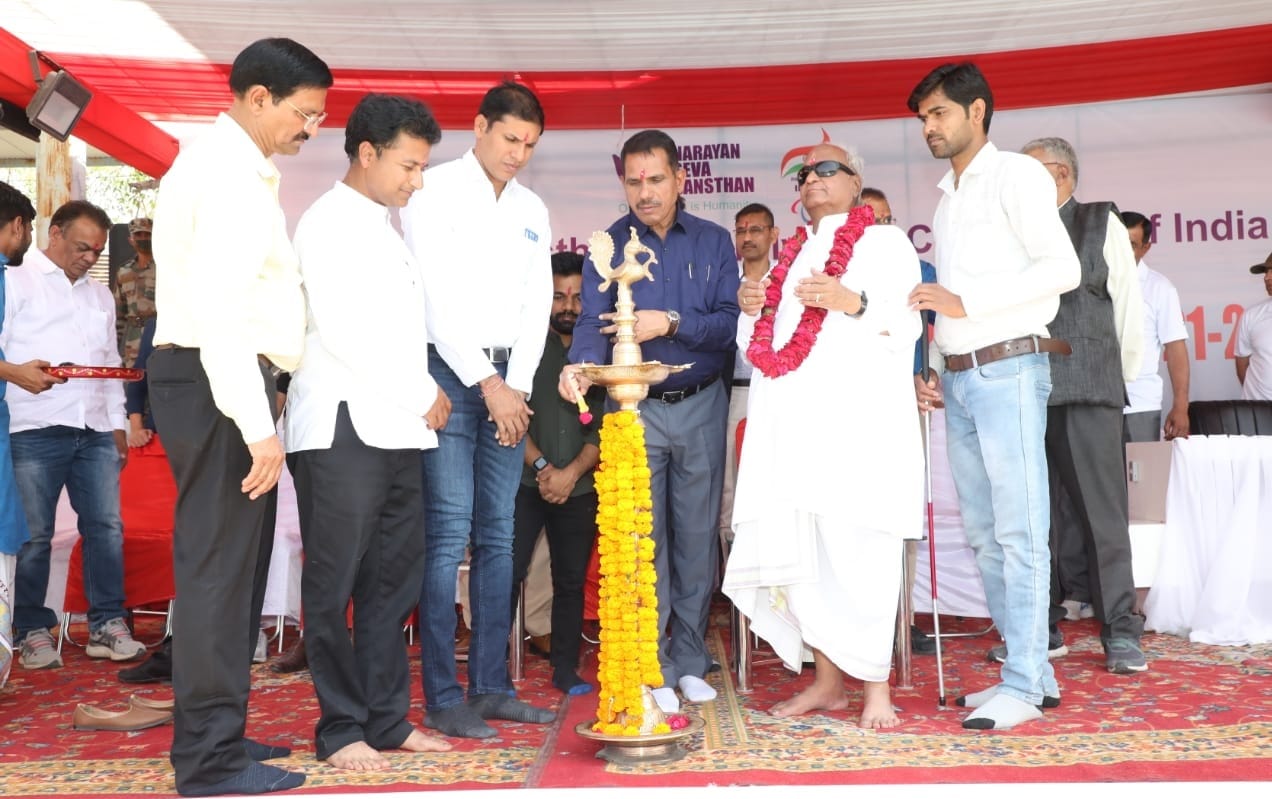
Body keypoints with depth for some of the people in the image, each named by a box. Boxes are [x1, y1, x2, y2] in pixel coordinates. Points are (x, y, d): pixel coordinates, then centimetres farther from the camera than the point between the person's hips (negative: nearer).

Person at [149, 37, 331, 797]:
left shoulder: (230, 168, 19)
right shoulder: (231, 175, -14)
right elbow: (217, 312, -23)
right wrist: (259, 425, -24)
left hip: (220, 380, 11)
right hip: (216, 383, -11)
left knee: (231, 565, 15)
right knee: (218, 566, -5)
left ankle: (216, 735, 27)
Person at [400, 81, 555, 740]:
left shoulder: (532, 210, 16)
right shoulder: (436, 192, -1)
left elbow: (537, 303, 11)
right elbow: (438, 297, -9)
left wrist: (518, 385, -1)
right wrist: (487, 383, -11)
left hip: (507, 381, 6)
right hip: (449, 371, -6)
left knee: (498, 536, 6)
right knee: (449, 535, -8)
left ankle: (491, 687, 13)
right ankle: (442, 698, 0)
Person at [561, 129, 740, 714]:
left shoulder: (713, 242, 4)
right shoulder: (608, 245, 0)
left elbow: (731, 323, -6)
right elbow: (593, 320, -12)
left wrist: (671, 323, -22)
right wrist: (581, 365, -33)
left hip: (702, 406, 2)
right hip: (635, 408, -1)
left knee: (697, 538, 8)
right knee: (643, 540, 1)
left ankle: (690, 661, 22)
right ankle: (652, 671, 12)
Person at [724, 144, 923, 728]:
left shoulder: (884, 242, 10)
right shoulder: (791, 257, 26)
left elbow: (905, 327, -2)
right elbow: (761, 345, 28)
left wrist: (853, 301, -18)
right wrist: (751, 308, 8)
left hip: (858, 418, -5)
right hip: (790, 420, 6)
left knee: (857, 547, -8)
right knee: (794, 545, 1)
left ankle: (876, 685, 1)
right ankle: (827, 679, 11)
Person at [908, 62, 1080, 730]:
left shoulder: (1016, 175, -1)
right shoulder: (946, 199, 22)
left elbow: (1061, 267, -11)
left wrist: (966, 302, -15)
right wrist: (935, 373, 14)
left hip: (1008, 369, -8)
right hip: (958, 379, 8)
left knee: (1019, 531, -6)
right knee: (983, 534, 8)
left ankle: (1023, 686, -1)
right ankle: (1031, 671, 16)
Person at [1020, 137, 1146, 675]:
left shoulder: (1101, 223, 8)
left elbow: (1129, 307, 6)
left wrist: (1121, 377, 6)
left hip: (1086, 390, -2)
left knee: (1100, 508, -2)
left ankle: (1120, 631, 5)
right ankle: (1041, 625, 15)